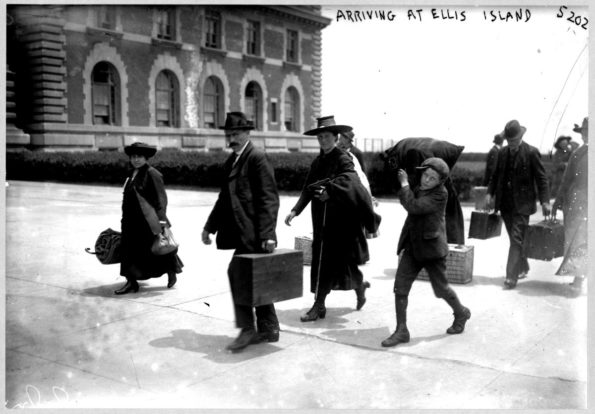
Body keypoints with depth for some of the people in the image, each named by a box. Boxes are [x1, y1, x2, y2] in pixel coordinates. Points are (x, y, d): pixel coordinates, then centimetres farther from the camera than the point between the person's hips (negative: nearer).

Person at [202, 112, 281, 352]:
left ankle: (247, 328, -3)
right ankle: (268, 328, 23)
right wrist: (210, 226, 17)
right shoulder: (231, 161, 16)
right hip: (244, 232, 9)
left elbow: (269, 198, -15)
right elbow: (225, 197, 22)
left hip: (253, 233, -9)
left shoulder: (257, 158, -10)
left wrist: (267, 233, -21)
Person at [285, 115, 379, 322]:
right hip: (322, 221, 7)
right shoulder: (317, 162, 12)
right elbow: (308, 189, 10)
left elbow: (348, 180, -27)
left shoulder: (343, 159, -8)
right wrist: (295, 210, -2)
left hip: (341, 221, -7)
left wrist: (329, 191, -41)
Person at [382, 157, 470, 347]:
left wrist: (404, 184, -17)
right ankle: (401, 331, 5)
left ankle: (461, 314, 39)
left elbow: (413, 206, -27)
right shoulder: (418, 188, 6)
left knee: (441, 289, 10)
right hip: (412, 247, 6)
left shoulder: (440, 194, -16)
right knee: (400, 287, -3)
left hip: (431, 248, -6)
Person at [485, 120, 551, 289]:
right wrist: (490, 193, 3)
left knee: (516, 240, -9)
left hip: (522, 204, -5)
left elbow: (541, 178, -7)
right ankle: (523, 268, 34)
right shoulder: (502, 153, 9)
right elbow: (496, 175, 16)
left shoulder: (531, 152, -7)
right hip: (505, 204, 6)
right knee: (515, 239, 16)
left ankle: (511, 277, -9)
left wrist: (545, 201, -13)